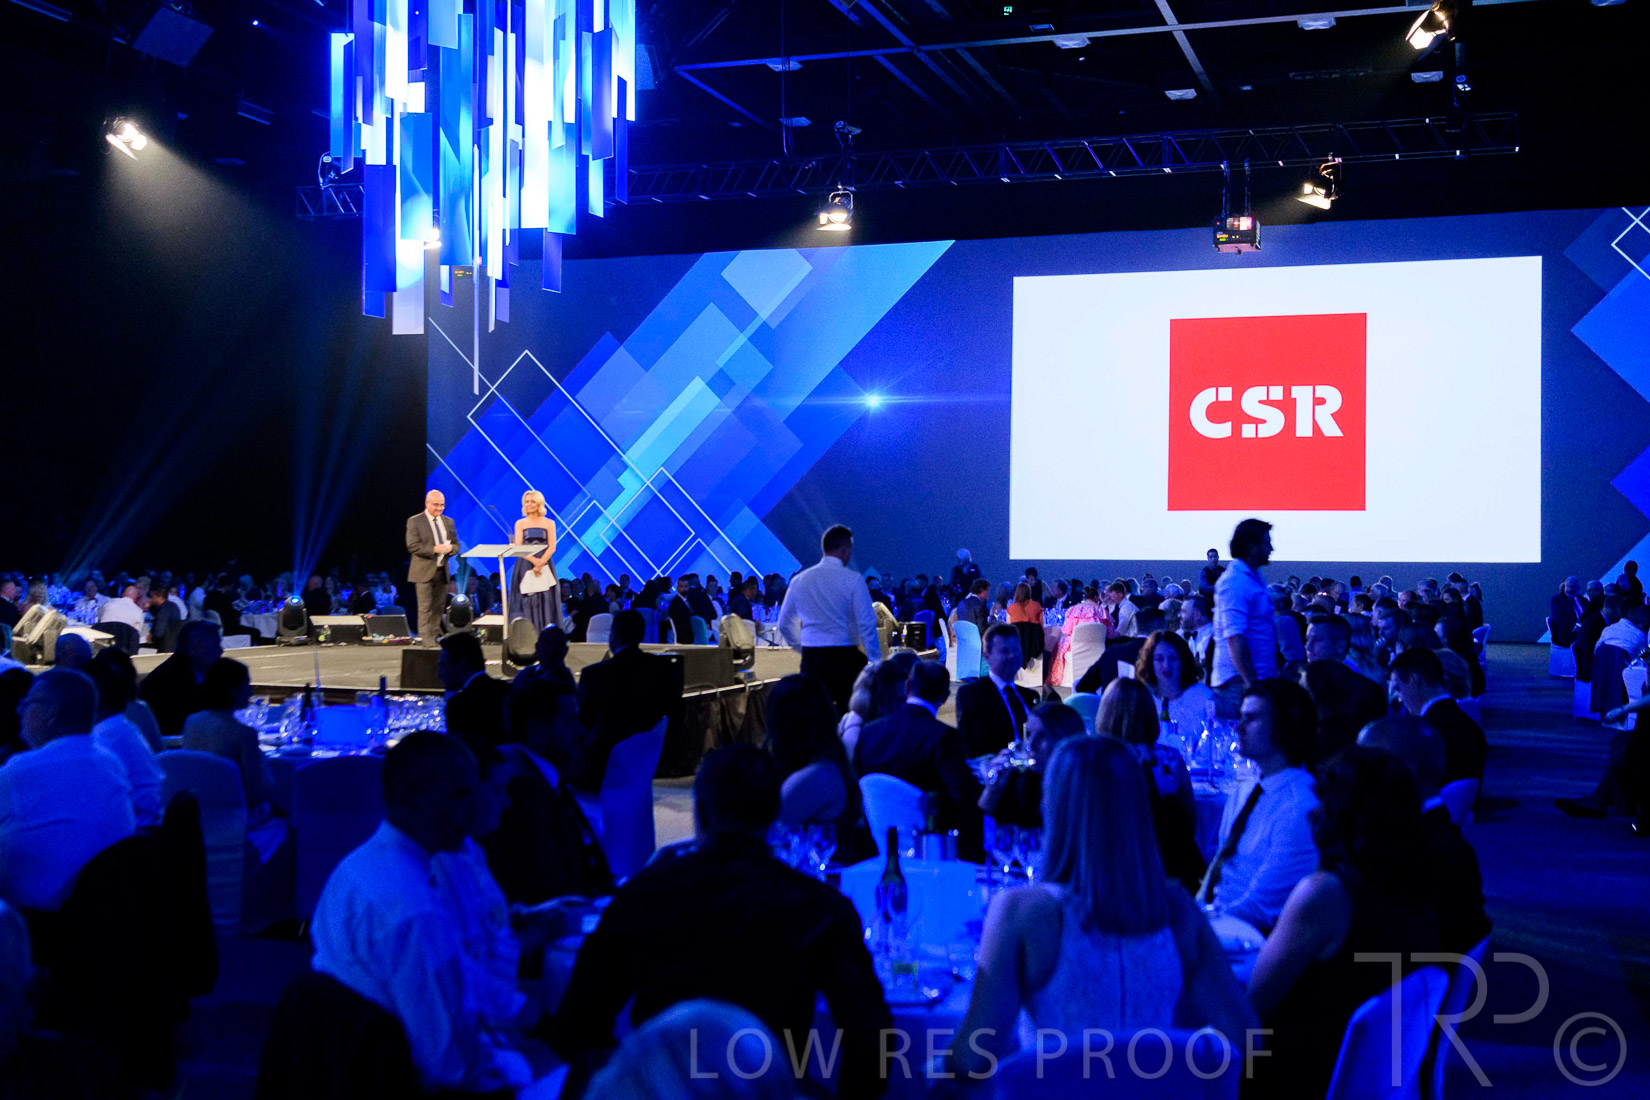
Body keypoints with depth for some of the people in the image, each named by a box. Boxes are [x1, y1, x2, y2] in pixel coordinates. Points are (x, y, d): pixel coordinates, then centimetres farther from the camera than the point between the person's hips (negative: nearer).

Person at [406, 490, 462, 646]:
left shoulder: (448, 522, 15)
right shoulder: (414, 521, -2)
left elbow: (456, 545, 17)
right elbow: (412, 546, -11)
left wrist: (450, 548, -8)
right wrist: (433, 549, -20)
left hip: (442, 571, 5)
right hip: (424, 571, -5)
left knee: (439, 606, 8)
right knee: (425, 607, -8)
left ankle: (435, 635, 16)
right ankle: (426, 638, -8)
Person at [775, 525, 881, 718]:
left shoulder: (800, 580, 8)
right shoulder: (853, 580, -7)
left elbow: (784, 624, 16)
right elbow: (867, 624, -10)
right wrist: (876, 661, -3)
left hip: (811, 659, 4)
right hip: (845, 657, -4)